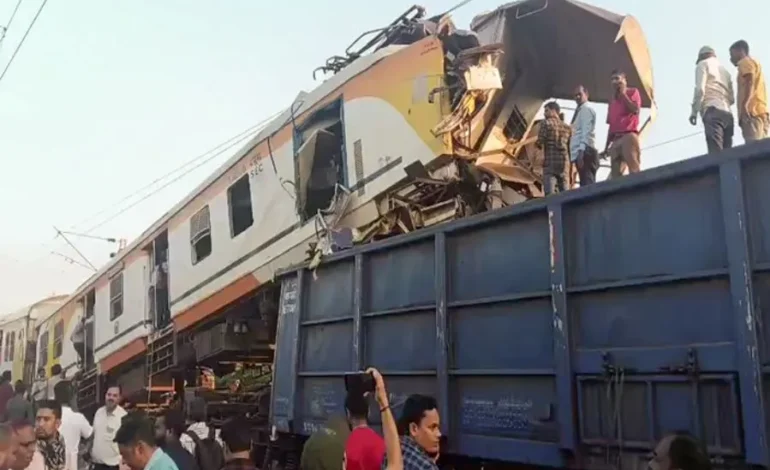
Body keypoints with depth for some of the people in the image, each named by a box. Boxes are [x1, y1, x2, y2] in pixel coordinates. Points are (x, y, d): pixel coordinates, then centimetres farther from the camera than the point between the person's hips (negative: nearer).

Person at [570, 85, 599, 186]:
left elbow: (587, 132, -14)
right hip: (580, 152, 10)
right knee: (586, 185, 5)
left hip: (585, 152, -10)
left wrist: (581, 152, -23)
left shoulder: (586, 110, -2)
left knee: (587, 185, -16)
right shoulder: (579, 111, 26)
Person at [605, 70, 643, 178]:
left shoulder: (632, 92, 12)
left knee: (634, 169, -17)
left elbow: (635, 109, -7)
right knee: (615, 174, -5)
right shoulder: (612, 102, 28)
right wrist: (607, 146, 16)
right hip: (616, 139, 6)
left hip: (629, 135, -6)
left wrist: (623, 94, 1)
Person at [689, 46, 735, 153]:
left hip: (713, 111, -6)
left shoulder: (703, 64, 11)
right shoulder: (724, 70, 29)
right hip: (727, 114, 6)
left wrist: (694, 111, -3)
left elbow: (700, 89, -5)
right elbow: (732, 98, 23)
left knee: (716, 153, -19)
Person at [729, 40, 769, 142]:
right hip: (761, 113, 9)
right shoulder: (754, 63, 36)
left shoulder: (745, 62, 8)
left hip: (752, 112, -9)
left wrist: (744, 104, -24)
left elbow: (750, 82, -9)